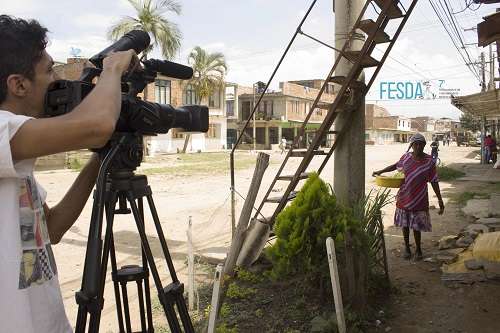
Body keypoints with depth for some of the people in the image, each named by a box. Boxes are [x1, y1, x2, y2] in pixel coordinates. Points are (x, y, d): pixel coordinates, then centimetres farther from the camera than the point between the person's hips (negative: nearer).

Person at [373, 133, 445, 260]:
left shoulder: (429, 162, -10)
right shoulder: (406, 157, -4)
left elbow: (434, 182, -5)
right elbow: (396, 165, 17)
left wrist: (440, 201, -6)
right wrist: (381, 171, 13)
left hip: (419, 200, -2)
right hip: (404, 198, 3)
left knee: (416, 226, 5)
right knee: (405, 224, 13)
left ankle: (418, 249, 26)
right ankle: (407, 247, 31)